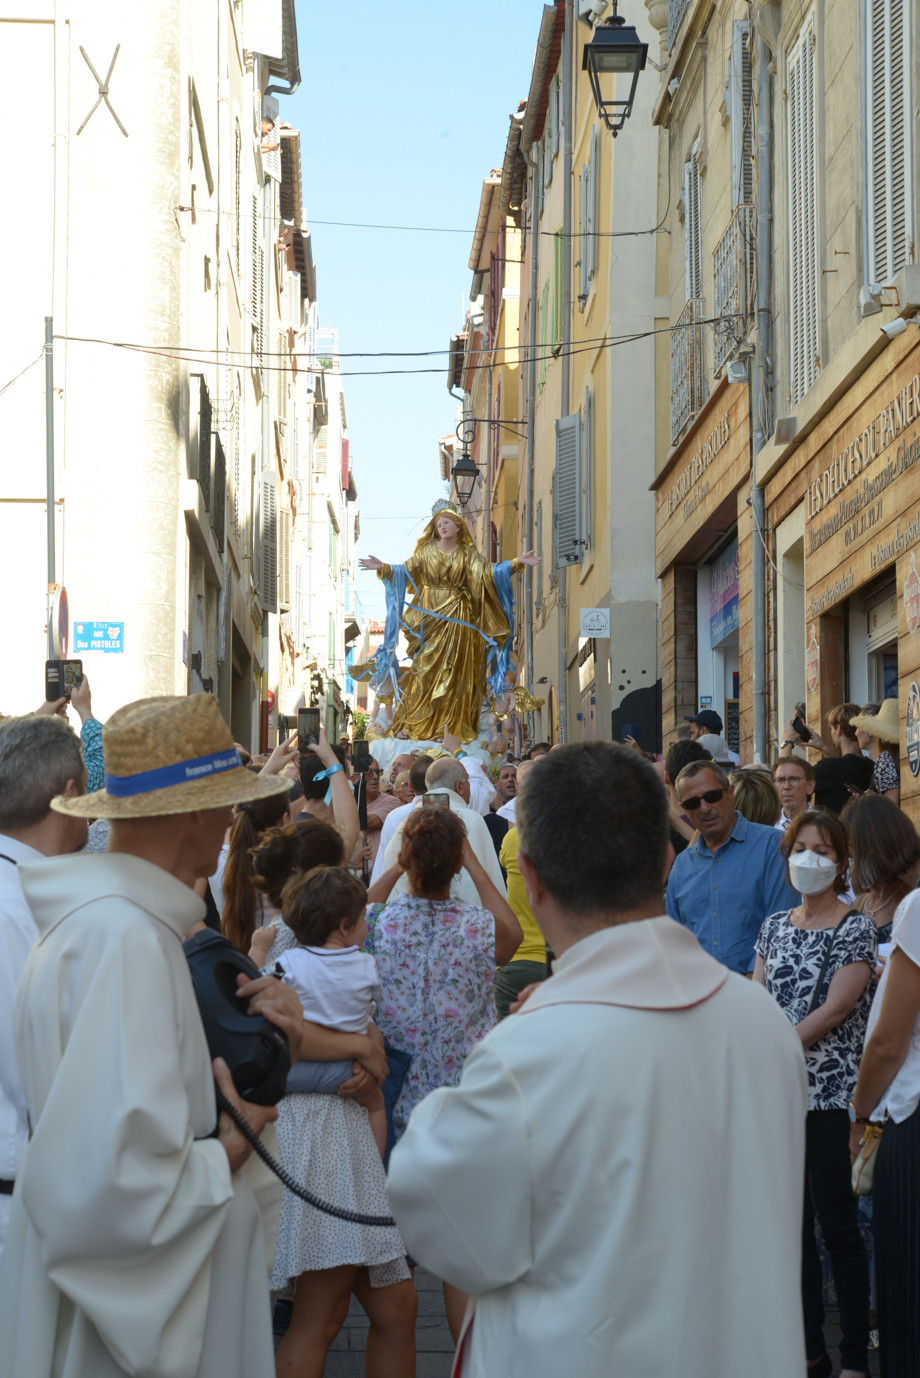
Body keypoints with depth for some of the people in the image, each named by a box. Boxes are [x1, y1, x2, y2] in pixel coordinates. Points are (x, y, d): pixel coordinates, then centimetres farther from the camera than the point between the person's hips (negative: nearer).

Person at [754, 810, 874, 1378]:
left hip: (831, 1091, -6)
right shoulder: (776, 925, 13)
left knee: (837, 1223, -5)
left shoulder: (857, 927, -4)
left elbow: (835, 1008, -12)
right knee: (793, 1220, 9)